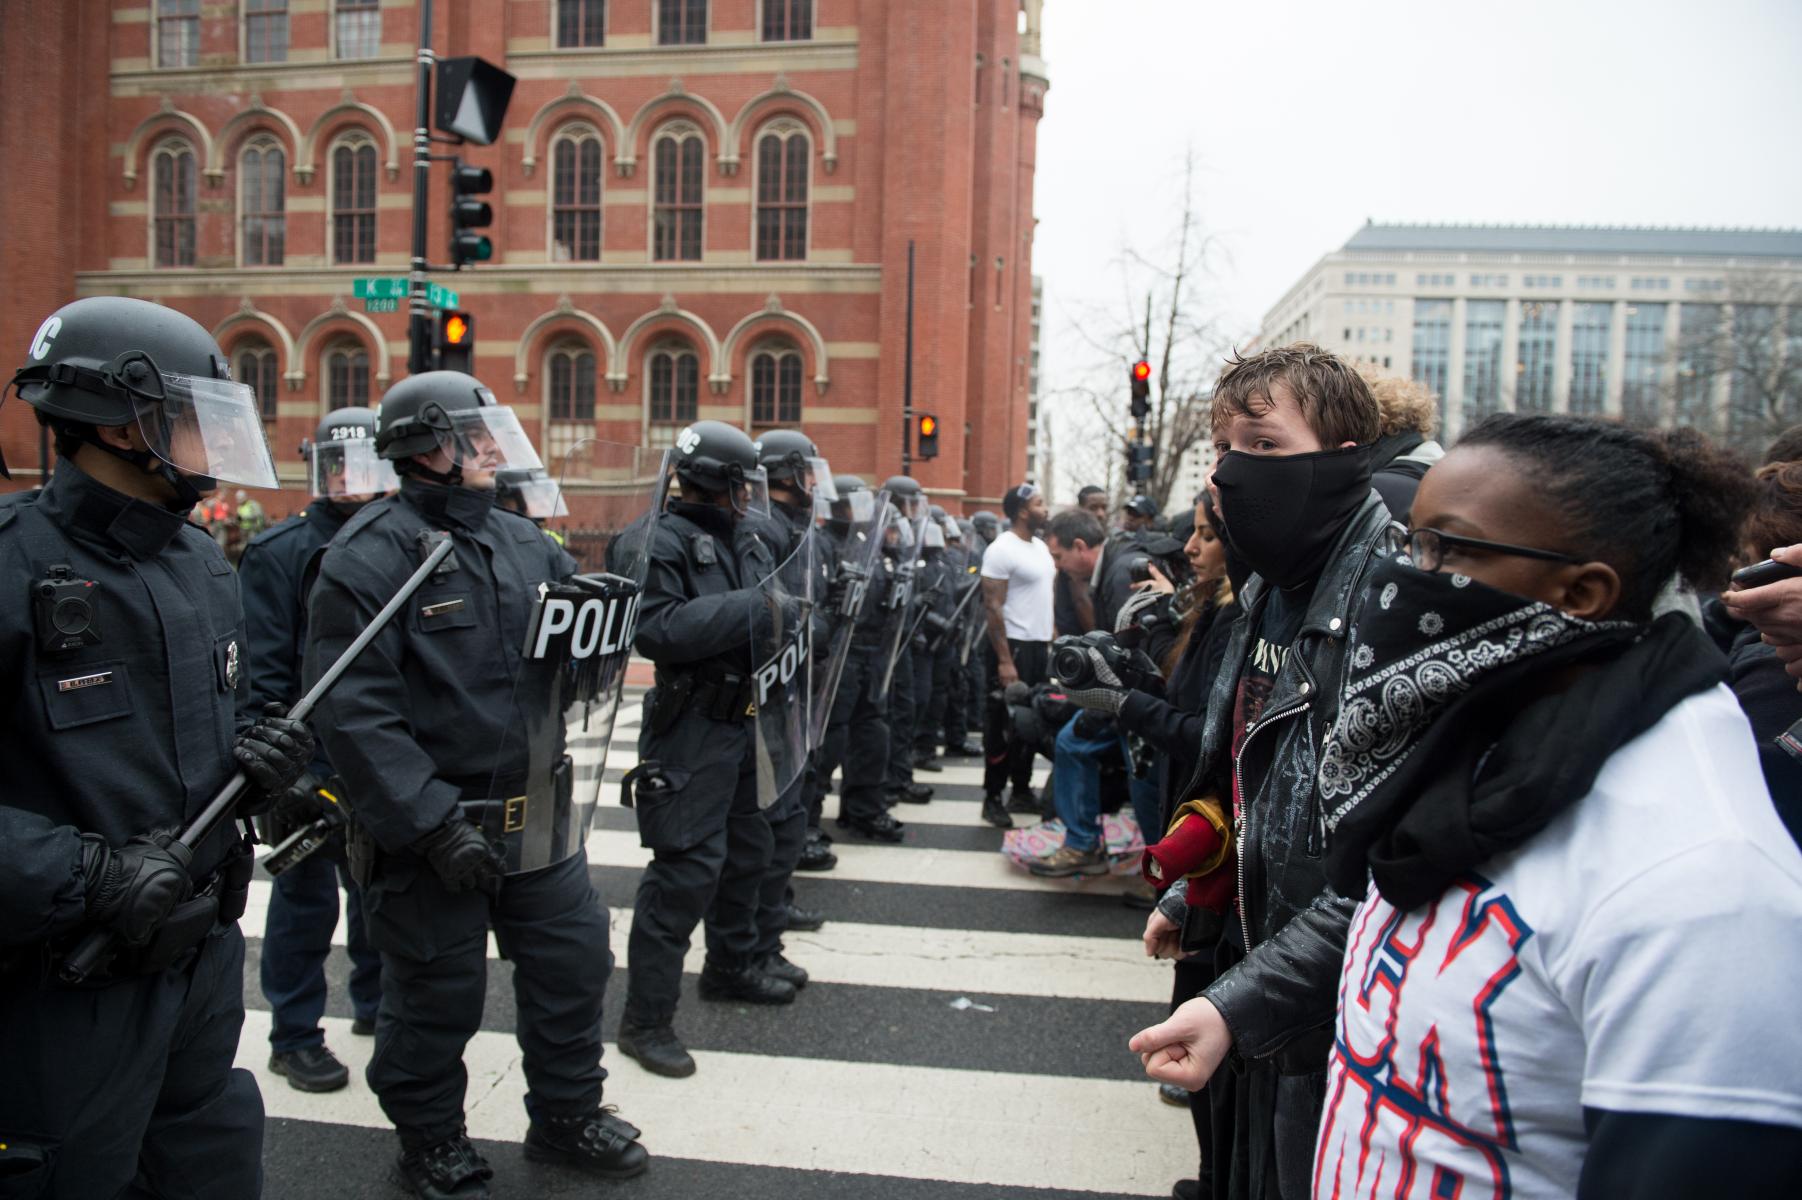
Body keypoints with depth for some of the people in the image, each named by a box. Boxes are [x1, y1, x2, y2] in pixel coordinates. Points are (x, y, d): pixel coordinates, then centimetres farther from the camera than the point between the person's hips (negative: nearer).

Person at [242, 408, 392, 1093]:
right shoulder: (278, 553, -8)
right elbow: (263, 671, -13)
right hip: (309, 765, -5)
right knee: (306, 901, 6)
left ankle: (376, 1005, 35)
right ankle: (294, 1037, 21)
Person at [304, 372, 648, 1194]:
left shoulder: (522, 540, 8)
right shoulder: (371, 553, -15)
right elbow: (353, 709, -22)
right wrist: (433, 822, -25)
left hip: (536, 815, 7)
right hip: (429, 827, -7)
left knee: (574, 961, 16)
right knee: (436, 996, 10)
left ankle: (566, 1117, 38)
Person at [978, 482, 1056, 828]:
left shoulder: (1040, 547, 12)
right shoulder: (1002, 549, -13)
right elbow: (992, 606, -17)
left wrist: (1051, 640, 9)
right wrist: (1004, 660, -21)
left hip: (1039, 645, 8)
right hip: (1013, 645, -8)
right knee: (1003, 724, -1)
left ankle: (1022, 790, 26)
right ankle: (992, 798, 8)